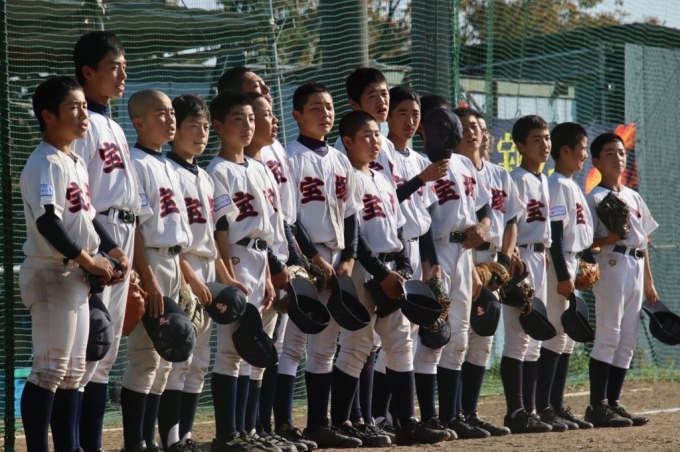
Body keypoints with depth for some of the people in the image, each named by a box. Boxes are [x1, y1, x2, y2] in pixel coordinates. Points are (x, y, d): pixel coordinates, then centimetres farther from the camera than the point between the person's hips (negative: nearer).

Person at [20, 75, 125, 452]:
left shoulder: (77, 163, 15)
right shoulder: (45, 163, -15)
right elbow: (48, 223, -25)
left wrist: (114, 252, 10)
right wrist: (87, 260, -20)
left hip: (76, 276, 10)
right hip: (50, 274, -10)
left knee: (73, 371, 12)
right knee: (49, 370, -9)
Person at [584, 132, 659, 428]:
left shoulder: (633, 197, 19)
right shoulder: (595, 198, -3)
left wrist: (649, 283, 17)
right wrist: (610, 238, -27)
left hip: (636, 269, 8)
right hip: (612, 266, -8)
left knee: (627, 342, 7)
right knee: (608, 337, -11)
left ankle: (613, 403, 11)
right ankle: (597, 406, -10)